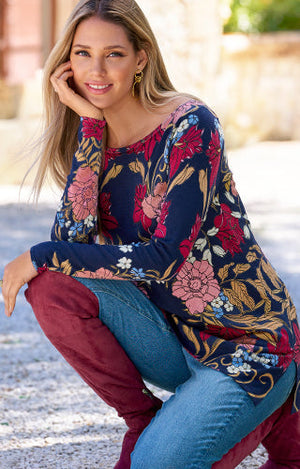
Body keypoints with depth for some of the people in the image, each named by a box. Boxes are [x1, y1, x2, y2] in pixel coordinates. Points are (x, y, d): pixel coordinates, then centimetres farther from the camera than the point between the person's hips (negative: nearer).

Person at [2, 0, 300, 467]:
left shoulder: (189, 126, -15)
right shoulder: (94, 139, 3)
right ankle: (143, 421, 0)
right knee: (52, 288, -17)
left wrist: (40, 256, -18)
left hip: (250, 343, -5)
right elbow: (71, 238, -15)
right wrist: (89, 122, -17)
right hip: (174, 336, 6)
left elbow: (165, 258, -23)